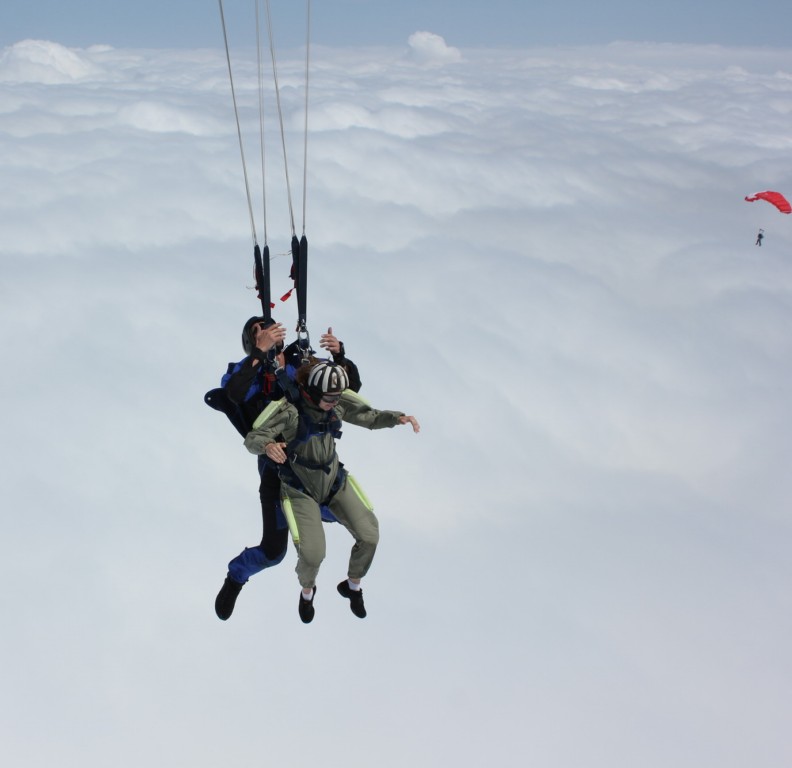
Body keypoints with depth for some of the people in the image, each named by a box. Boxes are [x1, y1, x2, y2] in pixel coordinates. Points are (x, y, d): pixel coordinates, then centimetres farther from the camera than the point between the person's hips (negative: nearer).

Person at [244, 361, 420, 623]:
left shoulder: (339, 403, -11)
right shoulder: (290, 411, -25)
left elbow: (371, 417, 1)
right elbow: (252, 438, -25)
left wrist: (397, 417, -18)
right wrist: (267, 445, -48)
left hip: (335, 481, 5)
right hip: (301, 490, -5)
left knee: (369, 536, -3)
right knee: (312, 555, -14)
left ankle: (353, 586, 29)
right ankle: (307, 591, 25)